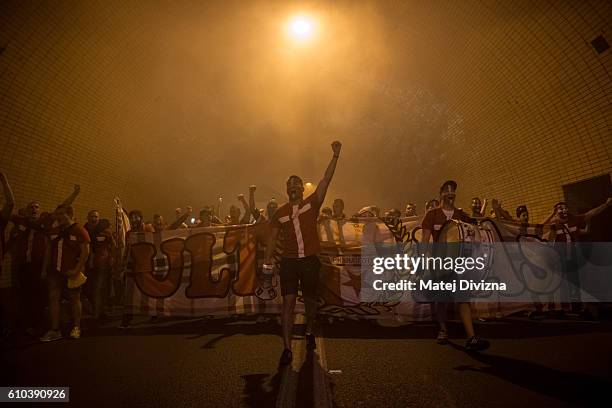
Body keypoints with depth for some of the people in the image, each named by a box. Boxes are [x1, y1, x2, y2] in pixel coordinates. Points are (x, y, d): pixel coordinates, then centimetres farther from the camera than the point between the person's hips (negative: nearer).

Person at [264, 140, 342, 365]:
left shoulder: (312, 204, 1)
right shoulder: (280, 213, 6)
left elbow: (326, 179, -10)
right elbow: (272, 239, 9)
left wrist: (335, 155, -18)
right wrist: (267, 264, 3)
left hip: (310, 261, 0)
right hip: (289, 262, 0)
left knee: (310, 300, 14)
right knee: (288, 303, -5)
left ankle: (309, 332, 41)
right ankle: (287, 349, -1)